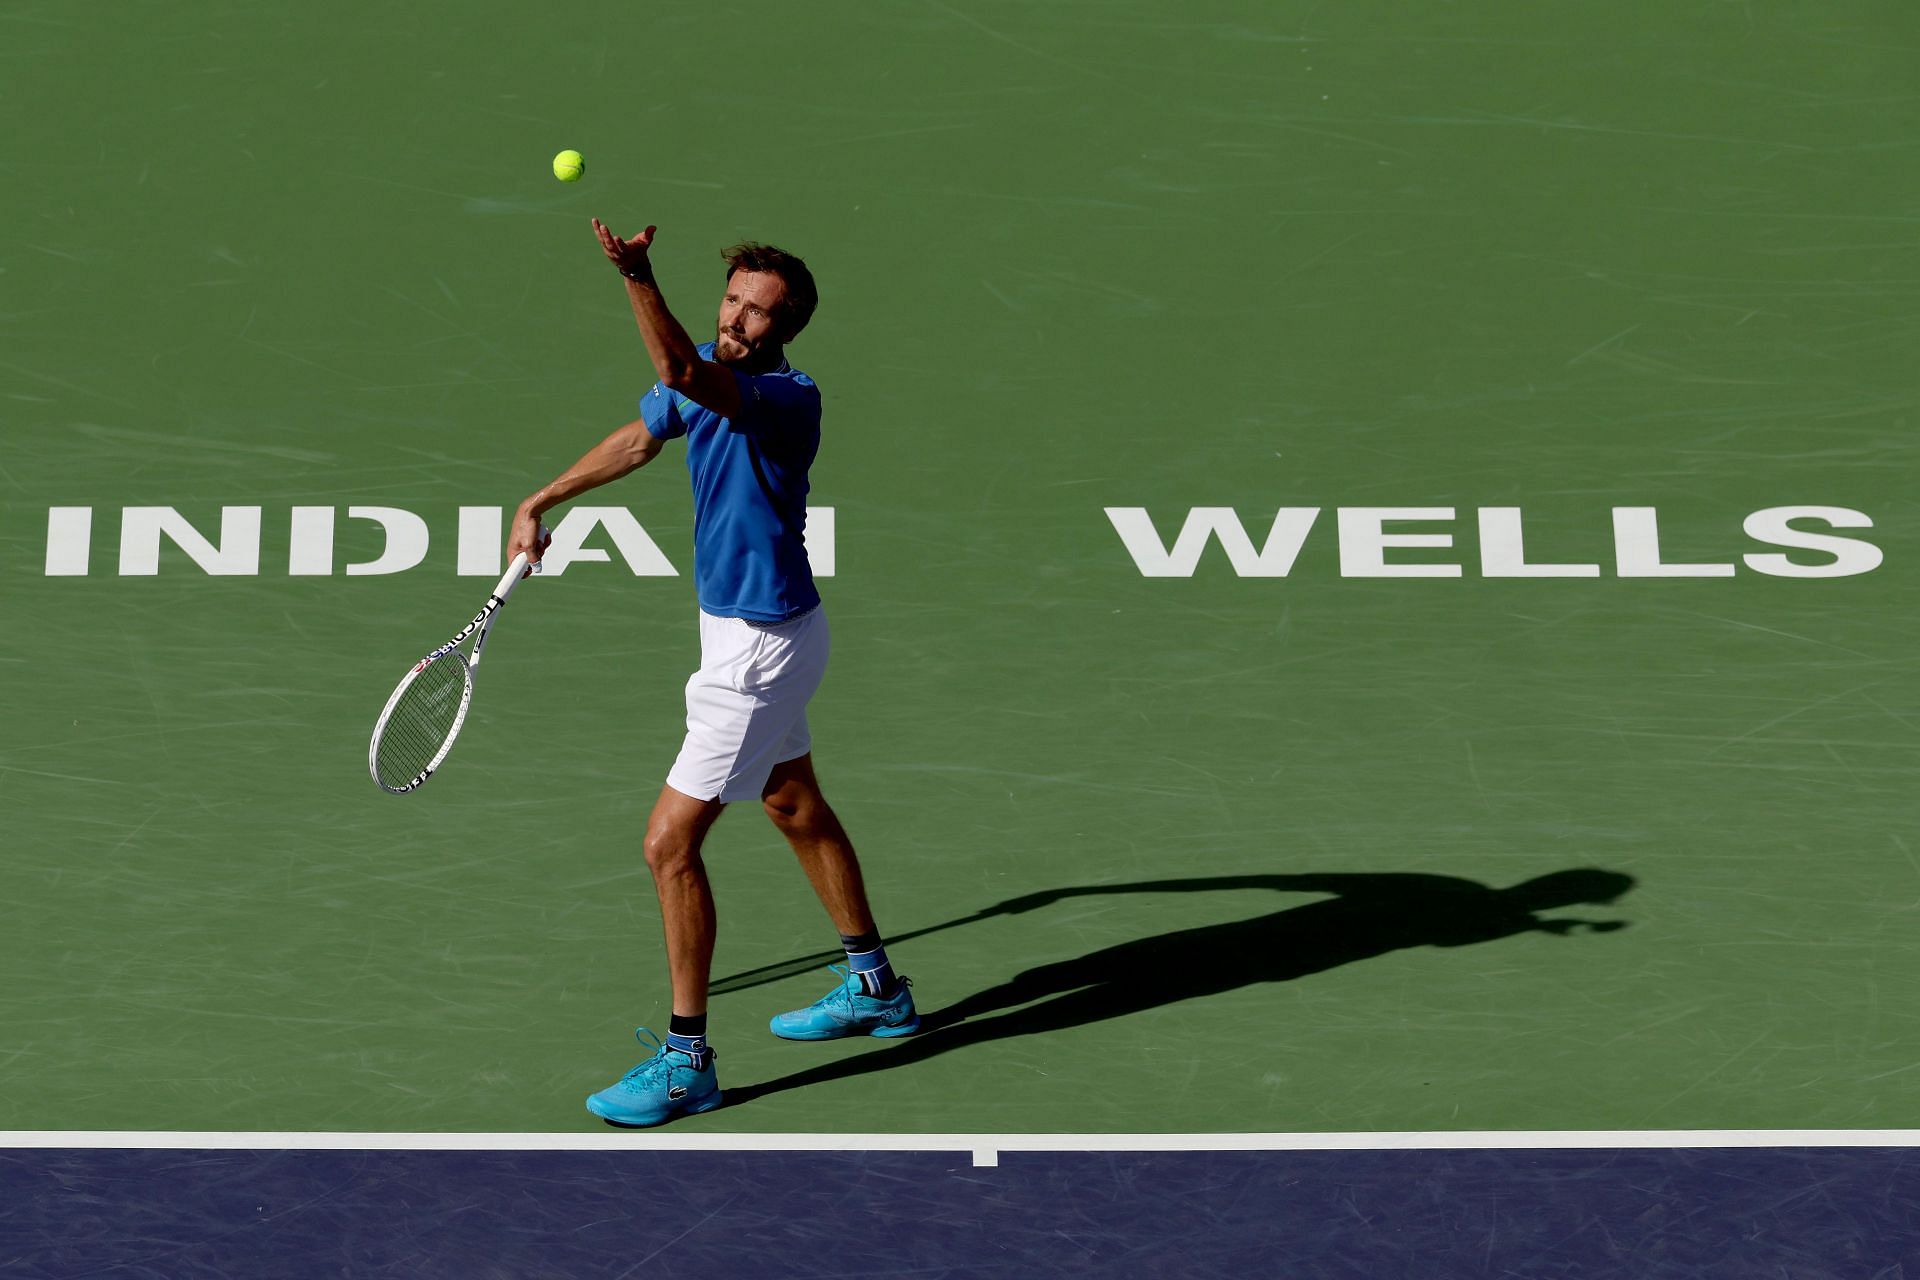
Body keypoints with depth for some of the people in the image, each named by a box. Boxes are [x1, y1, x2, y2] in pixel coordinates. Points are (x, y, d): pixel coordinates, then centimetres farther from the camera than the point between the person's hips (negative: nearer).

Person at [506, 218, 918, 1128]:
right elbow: (640, 439, 18)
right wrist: (540, 503, 22)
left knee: (671, 842, -9)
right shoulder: (705, 370, -1)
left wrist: (639, 277, -60)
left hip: (762, 645, -10)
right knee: (795, 808, 25)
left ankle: (686, 1062, 2)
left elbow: (684, 377, -47)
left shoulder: (790, 399, -27)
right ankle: (874, 989, 43)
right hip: (738, 629, 10)